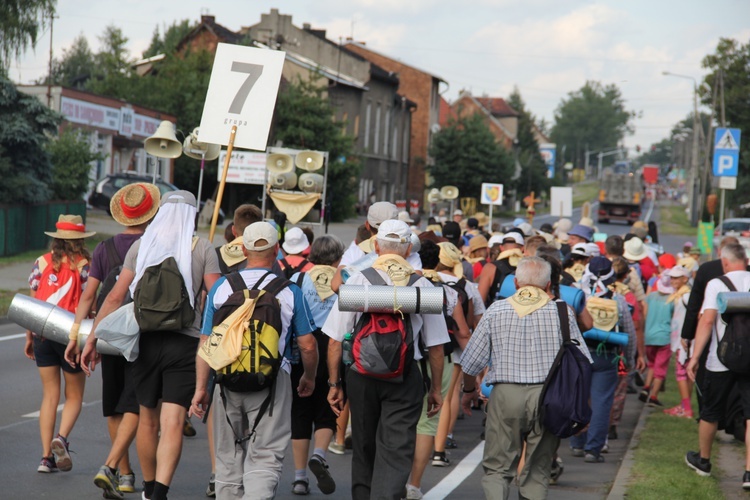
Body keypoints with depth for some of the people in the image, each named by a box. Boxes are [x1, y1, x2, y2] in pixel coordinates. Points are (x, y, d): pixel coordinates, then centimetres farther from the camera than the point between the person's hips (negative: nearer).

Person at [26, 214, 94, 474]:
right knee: (74, 396, 11)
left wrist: (29, 338, 12)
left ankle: (46, 457, 2)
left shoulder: (41, 263, 3)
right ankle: (61, 438, -15)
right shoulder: (84, 266, -6)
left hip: (42, 335, 3)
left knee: (49, 396, 9)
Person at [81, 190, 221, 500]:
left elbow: (115, 297, 2)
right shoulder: (202, 248, 0)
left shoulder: (142, 245, 6)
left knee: (147, 421, 16)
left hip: (146, 340, 3)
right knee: (172, 423, -6)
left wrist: (92, 339, 6)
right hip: (185, 342, -2)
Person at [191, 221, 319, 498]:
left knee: (229, 456, 16)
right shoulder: (289, 291, -2)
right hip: (272, 381, -2)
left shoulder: (221, 286, 3)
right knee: (265, 456, -3)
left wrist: (201, 388, 7)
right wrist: (309, 378, 19)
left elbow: (206, 343, 2)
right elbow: (307, 345, 1)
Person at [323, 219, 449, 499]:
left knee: (364, 449, 17)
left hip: (361, 374, 1)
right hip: (405, 377, -1)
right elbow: (435, 345, 4)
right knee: (396, 454, -3)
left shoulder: (358, 280, -1)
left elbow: (335, 340, -2)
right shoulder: (422, 285, 0)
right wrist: (436, 388, 14)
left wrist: (334, 384, 6)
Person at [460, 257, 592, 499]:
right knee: (537, 471, 9)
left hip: (506, 395, -1)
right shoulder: (561, 312, 3)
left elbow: (471, 363, 5)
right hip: (548, 396, 1)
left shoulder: (496, 311, 3)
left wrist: (468, 391, 23)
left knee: (497, 468, 5)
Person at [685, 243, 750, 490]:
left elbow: (707, 321, -14)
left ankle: (703, 460, 34)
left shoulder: (716, 284, -6)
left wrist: (695, 356, -13)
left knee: (710, 413, 16)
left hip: (721, 360, -2)